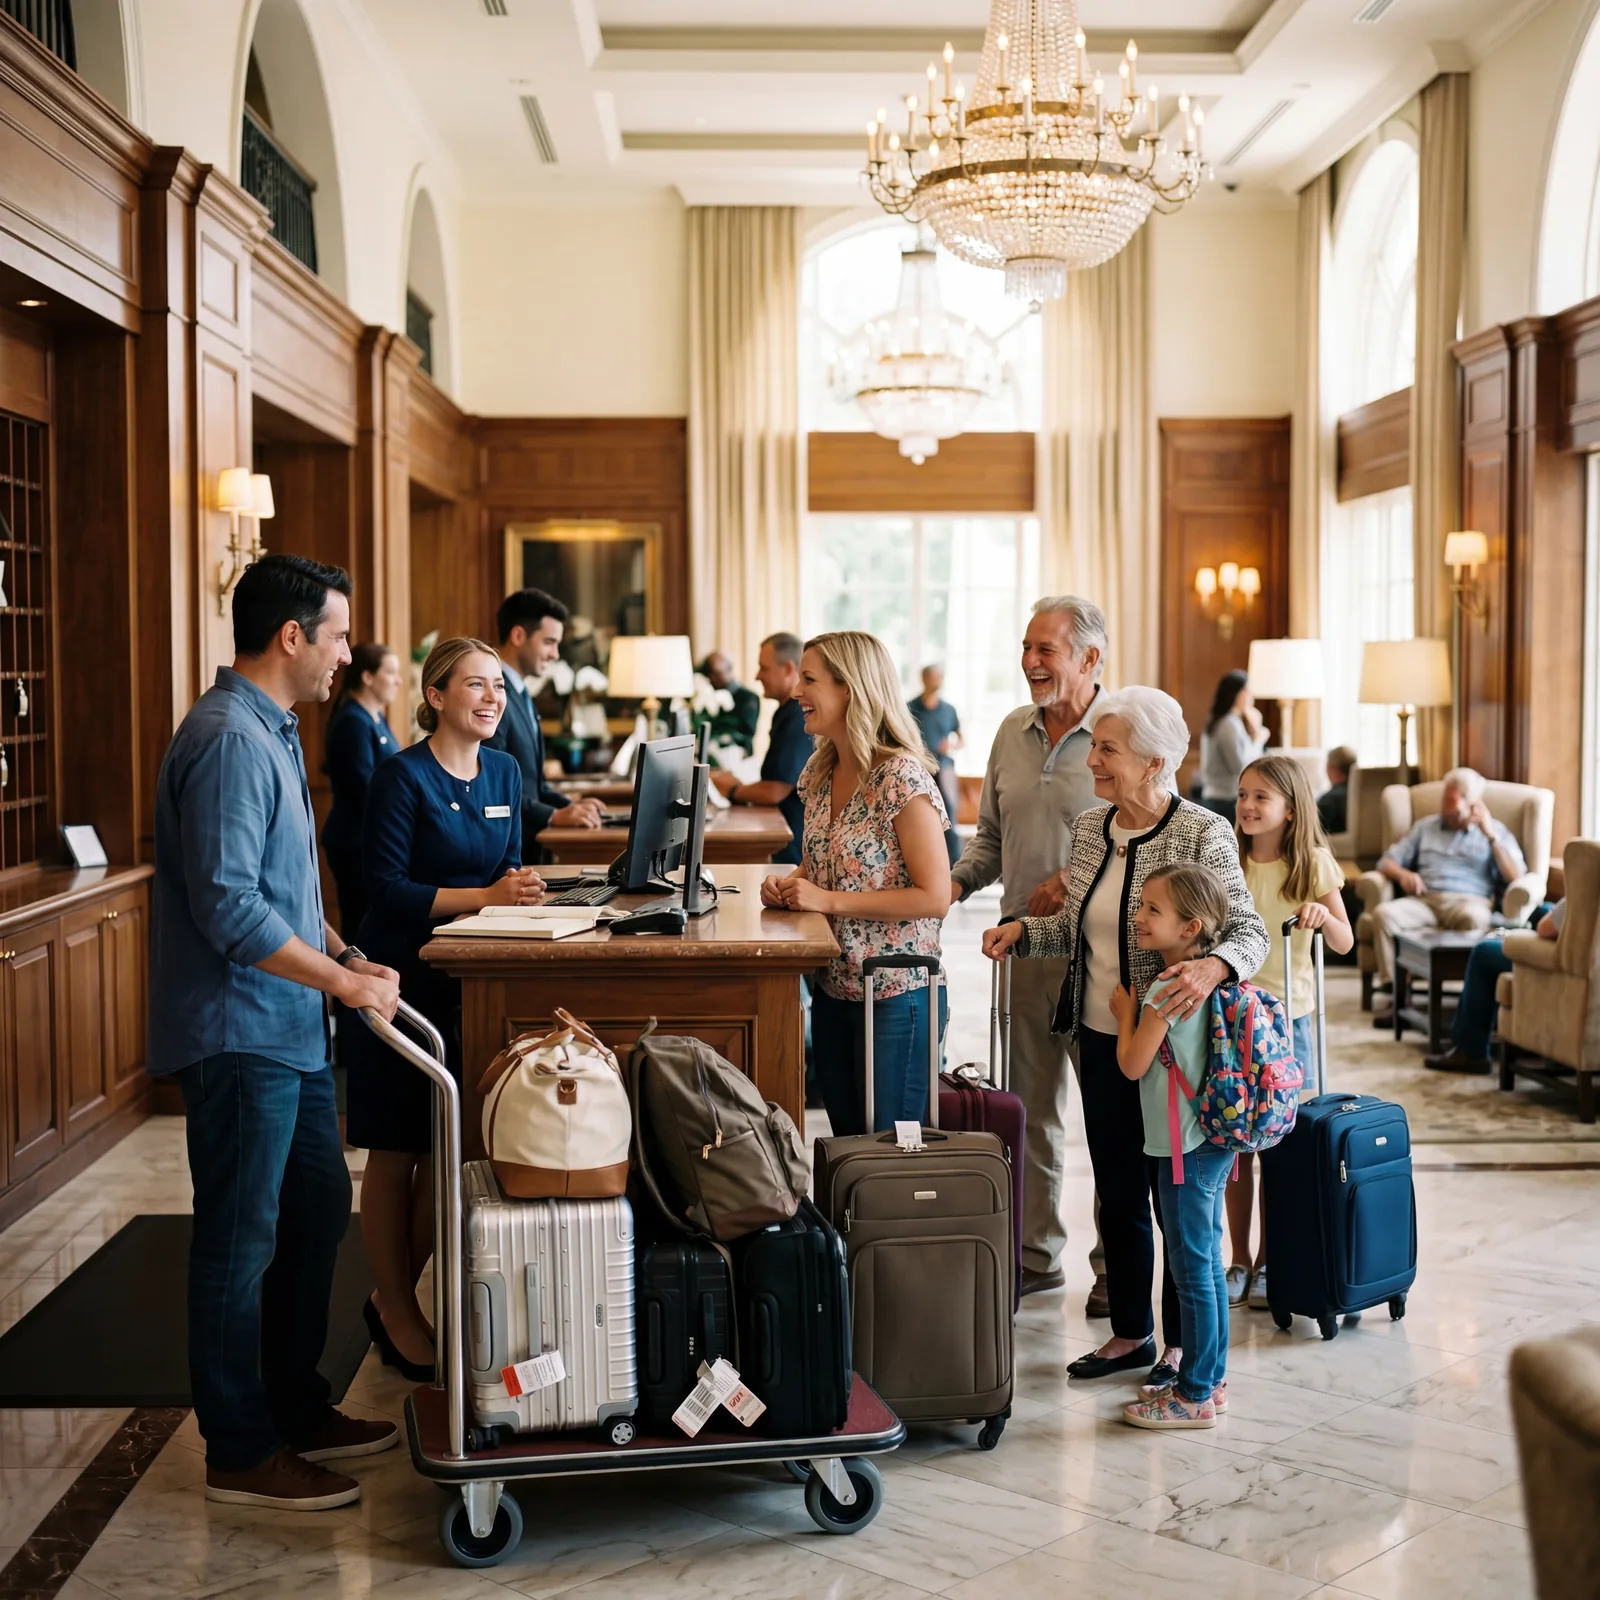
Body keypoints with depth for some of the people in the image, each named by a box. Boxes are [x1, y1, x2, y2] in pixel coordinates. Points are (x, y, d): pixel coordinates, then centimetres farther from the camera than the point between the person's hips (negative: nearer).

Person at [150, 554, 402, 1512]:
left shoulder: (272, 730, 13)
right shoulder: (229, 741, -20)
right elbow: (228, 906, -25)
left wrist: (340, 953, 9)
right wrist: (344, 980, -20)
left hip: (288, 1030, 10)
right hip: (240, 1033, -10)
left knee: (318, 1209, 18)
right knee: (242, 1241, 1)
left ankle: (298, 1409, 32)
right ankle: (243, 1453, 14)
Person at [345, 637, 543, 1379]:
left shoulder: (504, 772, 8)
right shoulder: (403, 776, -12)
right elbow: (388, 888, -16)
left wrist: (522, 885, -8)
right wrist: (486, 896, -22)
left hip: (470, 981, 6)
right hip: (402, 977, -6)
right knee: (395, 1151, 3)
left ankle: (414, 1294, 26)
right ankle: (397, 1310, 16)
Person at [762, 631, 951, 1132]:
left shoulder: (902, 777, -17)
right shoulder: (819, 773, 7)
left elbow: (935, 897, -20)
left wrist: (829, 900, -21)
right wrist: (790, 884, -2)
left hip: (896, 994, -8)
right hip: (834, 988, 8)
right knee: (846, 1142, 15)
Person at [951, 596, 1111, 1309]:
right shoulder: (1013, 732, 11)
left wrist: (1076, 883, -19)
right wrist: (954, 881, 2)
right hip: (1023, 945, 6)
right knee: (1028, 1106, 13)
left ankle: (1116, 1265, 15)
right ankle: (1036, 1254, 25)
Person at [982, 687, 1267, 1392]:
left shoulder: (1202, 833, -15)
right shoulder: (1089, 828, 4)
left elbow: (1249, 930, -19)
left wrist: (1210, 968, -39)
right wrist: (1024, 930, -2)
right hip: (1102, 1038, 6)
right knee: (1116, 1193, 15)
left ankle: (1181, 1341, 23)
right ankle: (1130, 1332, 30)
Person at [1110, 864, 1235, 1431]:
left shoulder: (1166, 991, -19)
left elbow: (1133, 1064, -11)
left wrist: (1123, 1011, 3)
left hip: (1185, 1149, -10)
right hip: (1211, 1142, 10)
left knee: (1192, 1271, -2)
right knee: (1208, 1265, 16)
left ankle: (1195, 1396, 5)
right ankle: (1210, 1379, 26)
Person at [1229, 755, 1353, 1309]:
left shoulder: (1313, 865, -4)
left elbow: (1344, 943, -1)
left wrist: (1324, 916, -21)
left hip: (1286, 1014, -1)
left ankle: (1269, 1263, 14)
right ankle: (1240, 1260, 17)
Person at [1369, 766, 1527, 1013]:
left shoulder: (1495, 831, 20)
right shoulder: (1426, 827, 29)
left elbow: (1516, 877, 4)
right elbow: (1387, 861, 21)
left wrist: (1490, 835, -2)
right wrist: (1402, 874, -3)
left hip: (1469, 901, -3)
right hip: (1424, 900, 3)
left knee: (1473, 917, -41)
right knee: (1383, 913, -31)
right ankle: (1395, 993, -34)